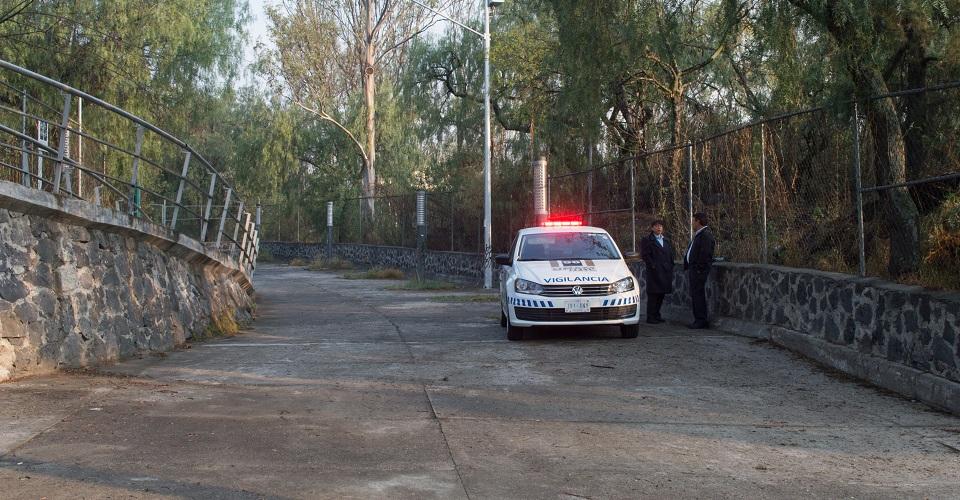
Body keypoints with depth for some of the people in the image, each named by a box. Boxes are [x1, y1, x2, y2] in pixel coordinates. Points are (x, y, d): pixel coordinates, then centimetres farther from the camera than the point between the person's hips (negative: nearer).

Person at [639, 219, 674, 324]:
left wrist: (670, 267, 7)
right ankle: (650, 317, -1)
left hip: (665, 271, 6)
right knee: (653, 294, -6)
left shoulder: (666, 241, 19)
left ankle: (656, 315, 18)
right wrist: (653, 266, -15)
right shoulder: (647, 240, -1)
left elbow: (671, 255, 19)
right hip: (654, 272, -6)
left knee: (661, 294, 8)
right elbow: (645, 255, -8)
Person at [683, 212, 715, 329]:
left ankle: (701, 320, -7)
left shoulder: (706, 235, -14)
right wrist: (688, 266, 19)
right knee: (695, 295, 12)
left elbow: (705, 254, -21)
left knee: (698, 294, -10)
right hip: (693, 269, 11)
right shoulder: (698, 235, 20)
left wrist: (699, 268, -22)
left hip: (699, 270, -11)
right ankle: (699, 320, 18)